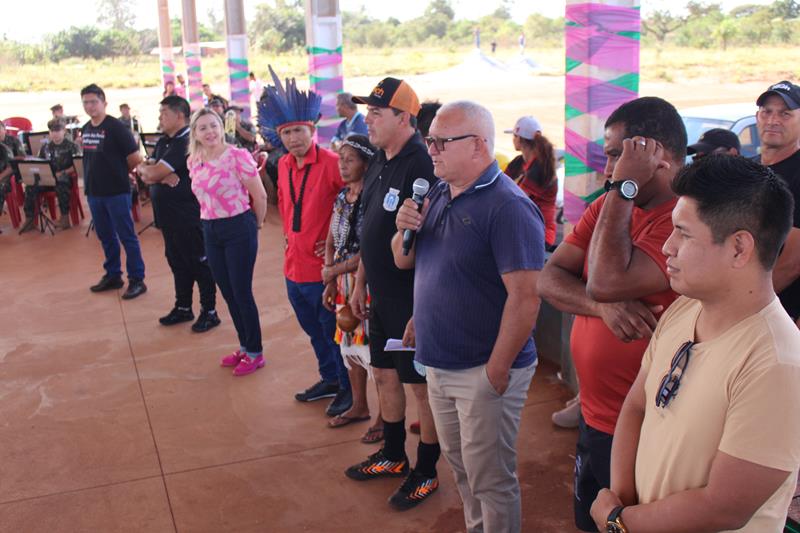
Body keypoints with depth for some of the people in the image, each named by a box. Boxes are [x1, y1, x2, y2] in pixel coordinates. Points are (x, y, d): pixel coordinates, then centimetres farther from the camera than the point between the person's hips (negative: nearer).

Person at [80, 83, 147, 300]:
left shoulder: (116, 127, -13)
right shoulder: (85, 129, 9)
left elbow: (135, 158, -12)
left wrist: (120, 173, 1)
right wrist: (88, 181, 10)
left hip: (116, 191, -7)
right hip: (94, 191, 7)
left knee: (126, 236, -1)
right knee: (105, 236, 15)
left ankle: (137, 280, 5)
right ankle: (112, 275, 27)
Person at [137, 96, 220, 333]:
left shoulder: (186, 143, -18)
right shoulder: (163, 142, 12)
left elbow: (152, 173, -22)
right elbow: (146, 174, 5)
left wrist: (146, 169, 0)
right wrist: (163, 176, -15)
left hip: (187, 214, -9)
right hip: (168, 214, 9)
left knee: (199, 262, 1)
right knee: (177, 261, 17)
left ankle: (209, 311, 11)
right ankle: (183, 307, 29)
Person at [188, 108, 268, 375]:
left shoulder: (237, 156, -15)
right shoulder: (193, 161, 4)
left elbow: (259, 196, -10)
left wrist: (256, 224, 3)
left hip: (238, 229, -6)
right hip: (210, 232, 6)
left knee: (242, 292, 1)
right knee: (227, 293, 14)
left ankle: (255, 353, 16)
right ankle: (244, 346, 31)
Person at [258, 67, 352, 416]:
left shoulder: (330, 163, -18)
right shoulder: (284, 165, 5)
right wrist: (289, 235, 13)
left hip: (322, 269, -7)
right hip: (294, 266, 8)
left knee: (333, 333, 7)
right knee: (314, 331, 22)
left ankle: (348, 388, 26)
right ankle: (329, 380, 41)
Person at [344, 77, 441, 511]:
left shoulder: (421, 166, -22)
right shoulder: (379, 164, 8)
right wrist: (360, 283, 18)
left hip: (412, 297, -9)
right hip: (381, 295, 9)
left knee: (422, 385, 6)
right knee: (385, 374, 20)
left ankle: (426, 473, 24)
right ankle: (393, 456, 40)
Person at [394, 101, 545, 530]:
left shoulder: (507, 207, -19)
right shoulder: (439, 194, 7)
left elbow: (524, 297, -24)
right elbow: (403, 261, 14)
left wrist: (496, 370, -21)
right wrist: (405, 230, -8)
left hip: (484, 371, -8)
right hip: (439, 364, 8)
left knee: (490, 480, 7)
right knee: (459, 465, 23)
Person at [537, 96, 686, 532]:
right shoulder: (608, 207, 6)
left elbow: (607, 280, -29)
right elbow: (548, 279, 0)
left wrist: (625, 187, -20)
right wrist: (603, 305, -20)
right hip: (595, 418, 8)